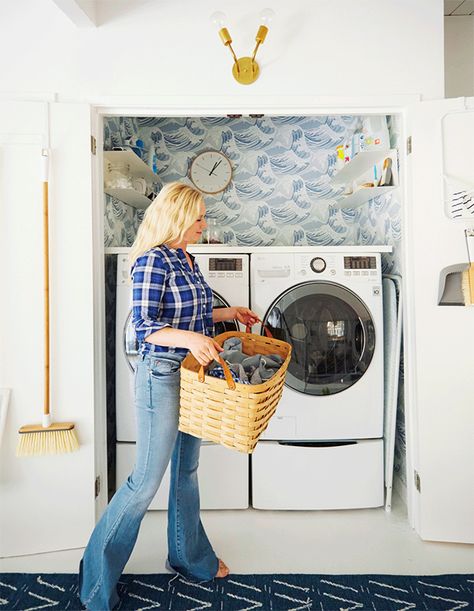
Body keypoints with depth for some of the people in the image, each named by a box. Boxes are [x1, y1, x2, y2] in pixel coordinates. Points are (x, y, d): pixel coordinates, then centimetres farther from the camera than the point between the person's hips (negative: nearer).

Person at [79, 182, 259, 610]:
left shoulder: (187, 259, 11)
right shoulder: (153, 261, -16)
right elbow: (145, 326, -22)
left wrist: (228, 313, 19)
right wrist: (190, 339, -37)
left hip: (193, 374, 9)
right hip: (162, 375, -9)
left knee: (187, 471, 20)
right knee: (147, 480, -1)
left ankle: (191, 558, 40)